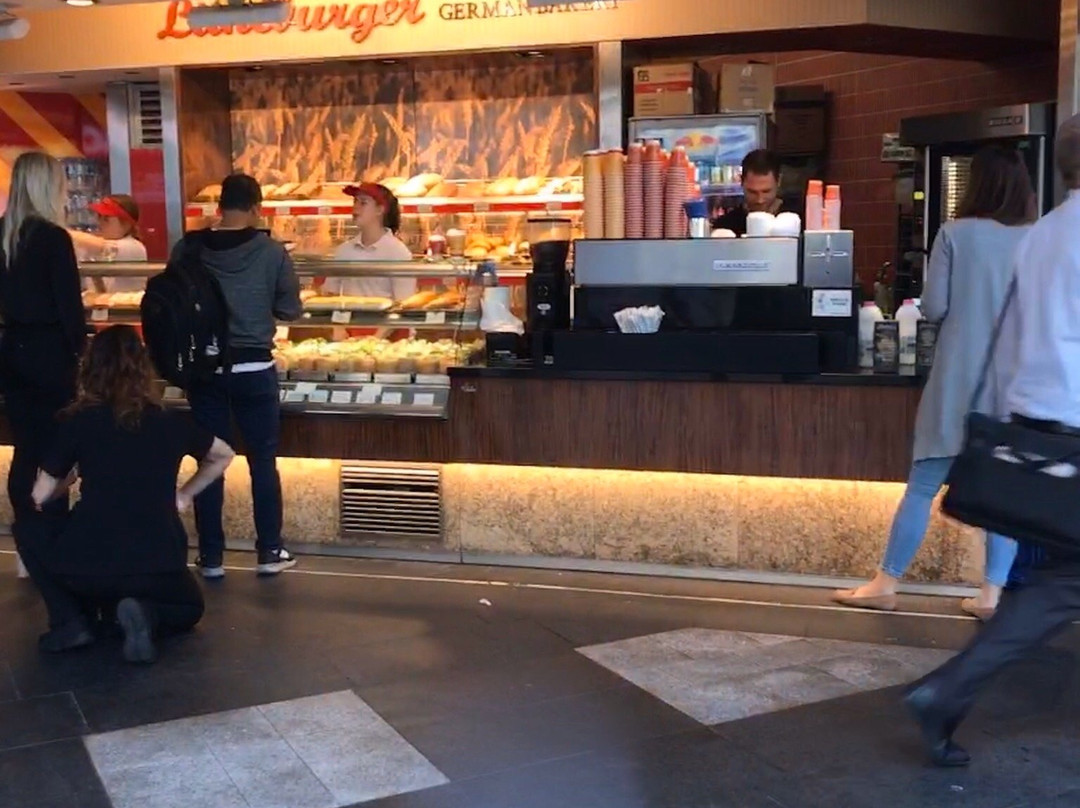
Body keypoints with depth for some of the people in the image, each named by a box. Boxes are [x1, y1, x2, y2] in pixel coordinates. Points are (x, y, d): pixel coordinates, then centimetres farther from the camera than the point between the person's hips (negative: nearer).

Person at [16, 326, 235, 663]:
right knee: (189, 608, 33)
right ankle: (147, 614, -2)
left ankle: (70, 621, 9)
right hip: (159, 566, 1)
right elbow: (223, 455, 25)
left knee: (34, 539, 31)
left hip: (90, 565, -1)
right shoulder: (171, 422, 8)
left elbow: (40, 496, 10)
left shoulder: (77, 421, 1)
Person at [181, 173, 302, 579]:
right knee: (263, 461, 10)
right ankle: (270, 552, 16)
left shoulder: (188, 248, -5)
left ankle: (210, 557, 15)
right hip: (254, 366, -1)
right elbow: (291, 308, -1)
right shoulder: (271, 251, -9)